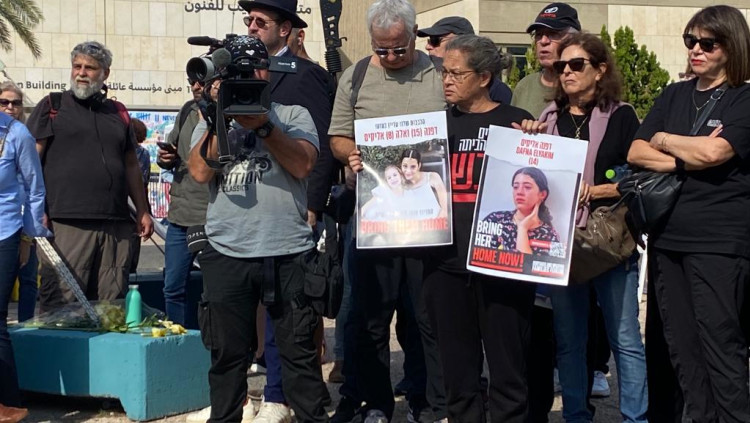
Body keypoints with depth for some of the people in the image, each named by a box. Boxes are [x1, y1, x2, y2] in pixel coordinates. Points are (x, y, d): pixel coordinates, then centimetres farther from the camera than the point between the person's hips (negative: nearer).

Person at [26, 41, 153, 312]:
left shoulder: (118, 112, 20)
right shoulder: (52, 106, 8)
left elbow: (131, 165, 24)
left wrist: (142, 211, 18)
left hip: (116, 225, 4)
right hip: (66, 222, -4)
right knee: (61, 306, -6)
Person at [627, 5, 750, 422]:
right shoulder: (674, 95, 14)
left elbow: (714, 152, -17)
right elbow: (636, 153, 4)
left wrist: (663, 140, -1)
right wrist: (688, 158, -10)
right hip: (667, 236, 5)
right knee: (681, 348, 9)